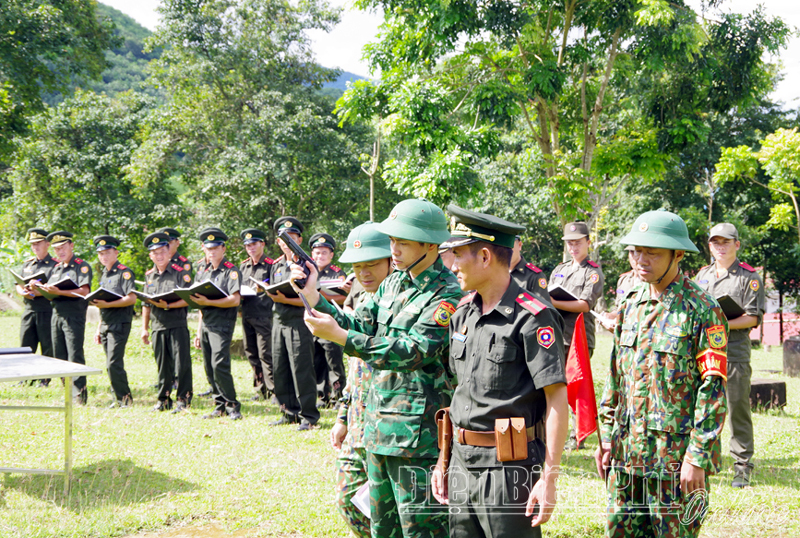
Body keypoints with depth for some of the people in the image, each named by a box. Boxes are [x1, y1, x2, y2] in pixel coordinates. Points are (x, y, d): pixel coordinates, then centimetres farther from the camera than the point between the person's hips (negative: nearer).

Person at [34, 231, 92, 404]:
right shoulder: (56, 268, 19)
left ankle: (79, 395, -9)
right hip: (57, 315, 7)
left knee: (75, 356, -11)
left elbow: (84, 291, -16)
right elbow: (51, 292, 19)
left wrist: (59, 292, -24)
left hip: (74, 316, -7)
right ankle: (68, 392, 13)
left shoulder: (82, 266, -4)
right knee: (60, 357, 7)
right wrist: (42, 289, -3)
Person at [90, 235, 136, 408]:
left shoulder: (124, 272, -7)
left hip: (120, 324, -8)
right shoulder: (104, 274, 19)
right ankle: (118, 399, 14)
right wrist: (98, 329, 21)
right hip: (105, 325, 8)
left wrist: (107, 304, -23)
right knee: (111, 365, 9)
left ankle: (125, 398, -5)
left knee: (113, 364, -14)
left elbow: (131, 298, -18)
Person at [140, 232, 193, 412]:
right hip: (158, 326, 5)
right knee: (163, 366, 10)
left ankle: (183, 400, 1)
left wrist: (168, 305, -20)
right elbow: (146, 304, 18)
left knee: (181, 363, -7)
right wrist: (144, 328, 15)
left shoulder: (181, 273, -3)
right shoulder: (149, 276, 14)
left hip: (177, 324, -5)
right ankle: (164, 400, 18)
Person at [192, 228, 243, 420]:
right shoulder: (202, 272, 18)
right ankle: (220, 406, 14)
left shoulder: (231, 271, -4)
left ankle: (233, 406, -7)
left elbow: (235, 300, -16)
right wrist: (198, 332, 18)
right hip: (205, 323, 7)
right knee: (209, 368, 7)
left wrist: (208, 302, -21)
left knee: (219, 365, -16)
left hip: (222, 323, -7)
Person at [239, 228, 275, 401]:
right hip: (246, 315, 7)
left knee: (265, 354, -8)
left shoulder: (270, 265, -2)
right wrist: (239, 295, 1)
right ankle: (260, 388, 18)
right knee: (251, 353, 9)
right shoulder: (243, 266, 18)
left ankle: (272, 390, -3)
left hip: (264, 316, -7)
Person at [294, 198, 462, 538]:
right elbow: (357, 325, 13)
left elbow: (412, 353, -24)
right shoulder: (393, 284, 12)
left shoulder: (447, 295, -15)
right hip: (379, 428, 9)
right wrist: (313, 296, 0)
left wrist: (339, 336, -26)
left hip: (418, 433, -9)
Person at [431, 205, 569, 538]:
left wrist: (548, 478, -18)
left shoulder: (531, 318, -13)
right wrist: (443, 461, 16)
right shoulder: (462, 314, 11)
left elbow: (557, 400, -14)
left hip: (509, 467, -7)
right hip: (463, 461, 7)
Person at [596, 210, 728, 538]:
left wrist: (697, 458, -16)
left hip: (676, 457, -6)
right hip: (627, 450, 6)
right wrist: (606, 437, 11)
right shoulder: (632, 305, 9)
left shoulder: (702, 311, -11)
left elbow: (713, 391, -13)